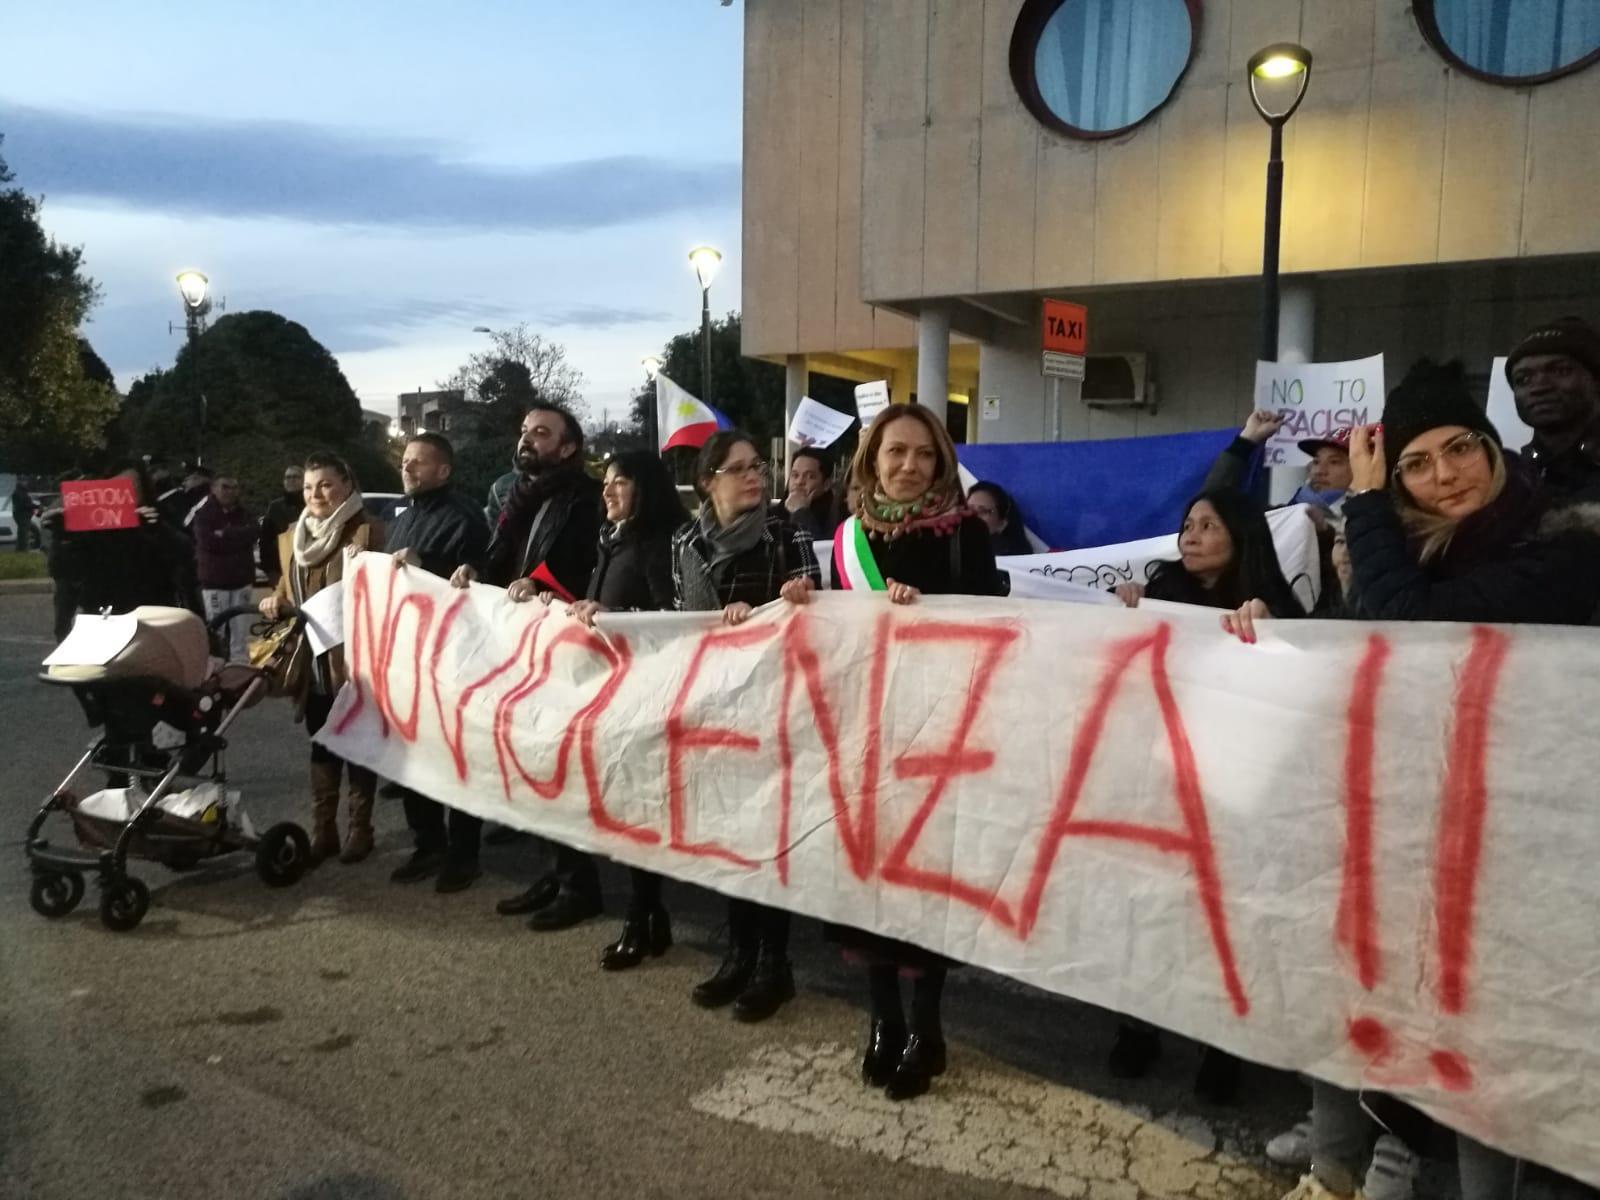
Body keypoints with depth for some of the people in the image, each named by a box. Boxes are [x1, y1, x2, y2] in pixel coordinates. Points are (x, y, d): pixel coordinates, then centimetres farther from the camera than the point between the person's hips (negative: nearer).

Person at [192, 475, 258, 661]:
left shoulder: (244, 515, 12)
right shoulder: (203, 515, 3)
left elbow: (250, 534, -9)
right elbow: (208, 541, -14)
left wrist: (224, 534, -11)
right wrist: (236, 538, -8)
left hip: (241, 579, 3)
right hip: (213, 581, -3)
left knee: (240, 631, 4)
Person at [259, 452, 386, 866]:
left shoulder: (368, 532, -8)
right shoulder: (291, 538, 13)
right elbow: (286, 589, 21)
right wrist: (275, 603, -1)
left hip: (353, 658, -6)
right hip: (311, 658, 6)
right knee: (321, 745, 13)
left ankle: (360, 829, 17)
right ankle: (323, 829, 22)